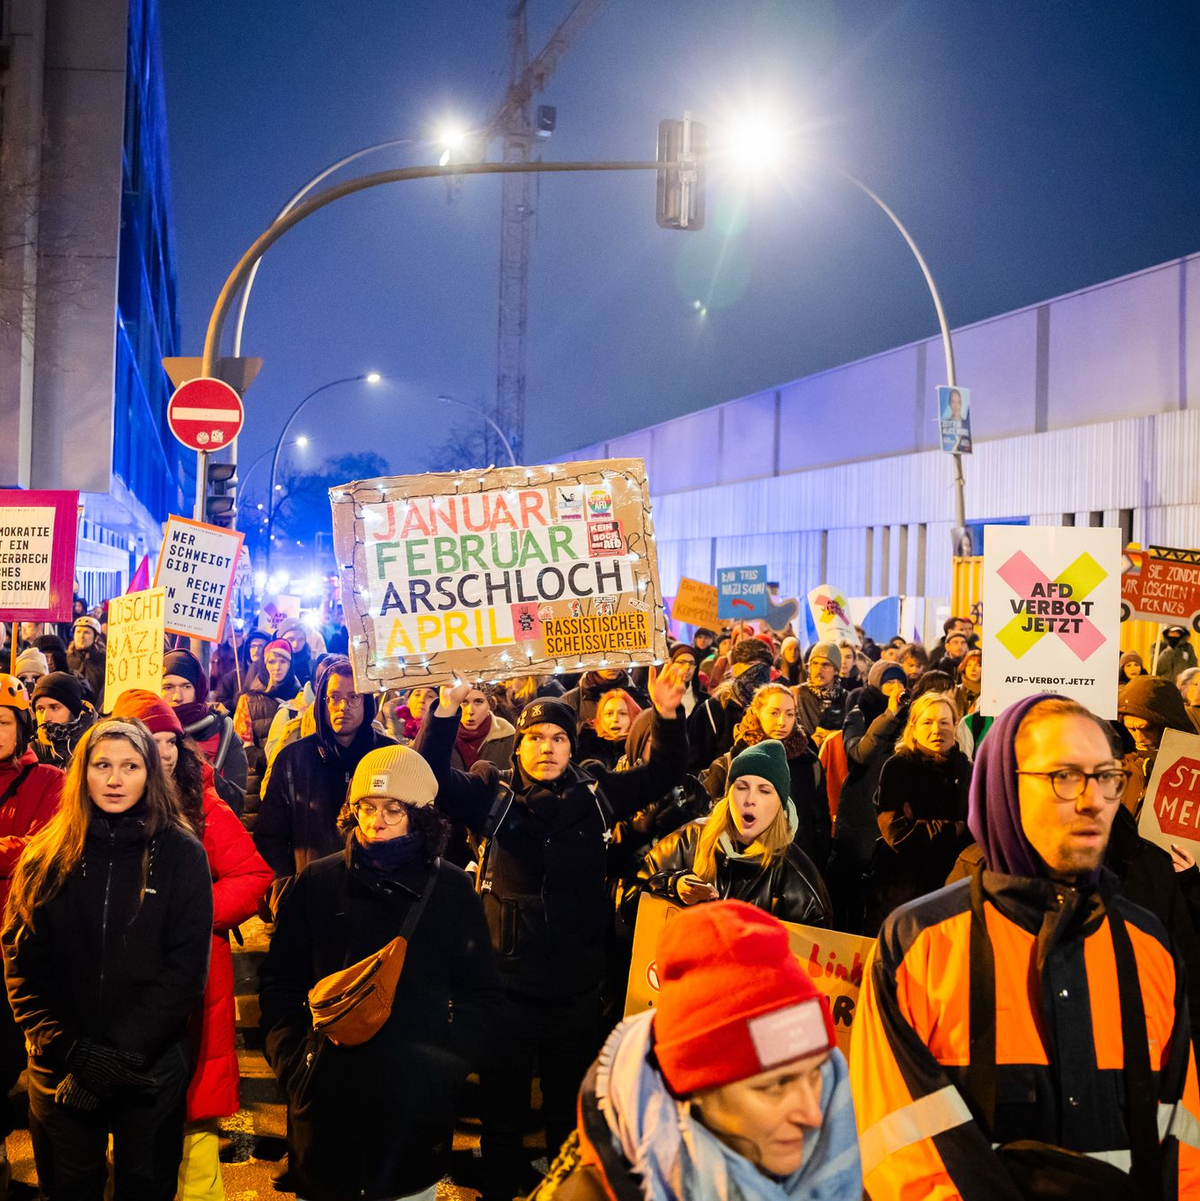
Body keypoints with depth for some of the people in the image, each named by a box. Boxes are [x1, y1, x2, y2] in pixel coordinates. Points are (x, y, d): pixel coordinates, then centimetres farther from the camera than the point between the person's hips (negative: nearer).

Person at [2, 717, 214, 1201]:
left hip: (152, 1067, -1)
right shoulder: (47, 855, 1)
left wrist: (124, 1053, -16)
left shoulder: (181, 853, -4)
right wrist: (69, 1049, -14)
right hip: (60, 1070, 1)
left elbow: (186, 966, -9)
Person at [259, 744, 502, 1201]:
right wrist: (291, 1059, -4)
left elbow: (480, 994, 6)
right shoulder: (317, 883, 2)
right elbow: (279, 982, 8)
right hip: (326, 1097, 0)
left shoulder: (452, 890, 1)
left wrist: (449, 1061, -6)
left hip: (417, 1104, 0)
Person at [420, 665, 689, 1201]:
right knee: (502, 1115, 13)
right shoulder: (492, 798, -3)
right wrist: (446, 709, -26)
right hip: (507, 989, -1)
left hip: (578, 992, 2)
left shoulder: (596, 794, 2)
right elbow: (432, 776, -14)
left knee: (572, 1114, 17)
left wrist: (668, 716, -14)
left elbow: (661, 775, 2)